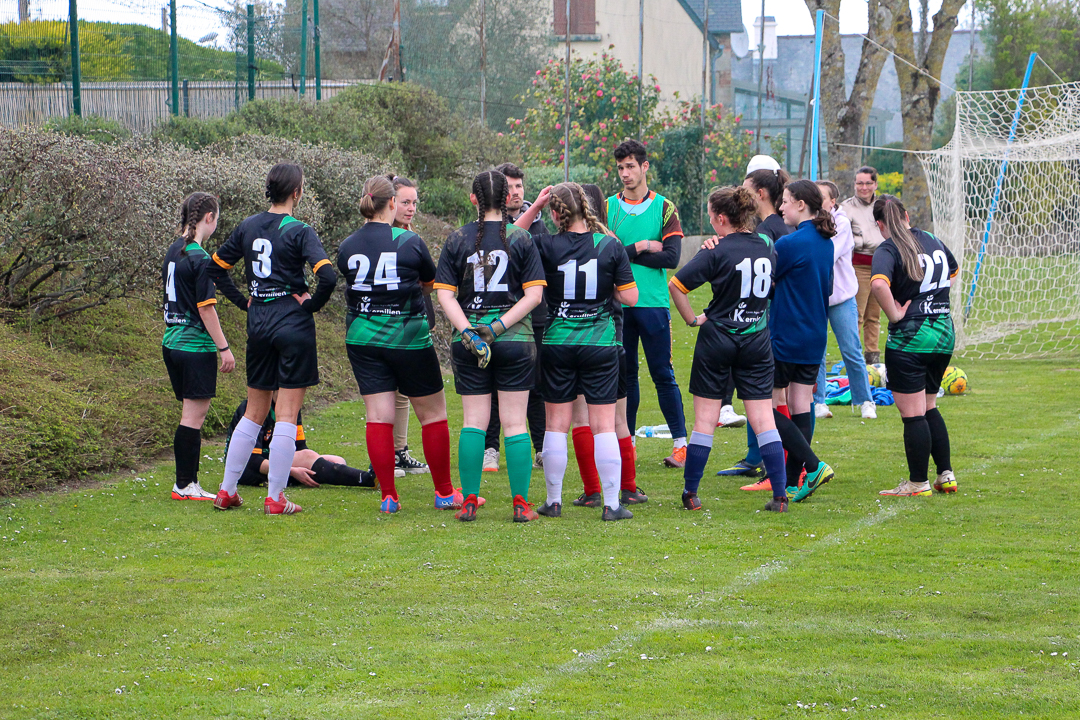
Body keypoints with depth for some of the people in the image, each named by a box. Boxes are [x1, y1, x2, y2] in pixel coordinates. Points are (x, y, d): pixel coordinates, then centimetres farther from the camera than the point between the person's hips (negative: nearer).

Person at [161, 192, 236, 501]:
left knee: (192, 413, 13)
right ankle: (184, 485, -3)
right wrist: (224, 347, -11)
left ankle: (187, 482, 14)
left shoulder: (173, 252, 11)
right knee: (194, 415, -4)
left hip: (172, 344, 9)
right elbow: (206, 308, -16)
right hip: (196, 348, -9)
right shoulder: (200, 258, -15)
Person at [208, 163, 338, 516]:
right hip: (293, 323, -5)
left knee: (255, 412, 16)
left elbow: (216, 267, 14)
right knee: (287, 414, -1)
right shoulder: (299, 231, -11)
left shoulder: (248, 226, 6)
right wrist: (311, 304, -7)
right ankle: (275, 498, -1)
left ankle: (227, 490, 16)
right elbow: (327, 276, -22)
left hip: (258, 323, 6)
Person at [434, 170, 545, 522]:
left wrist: (469, 333, -10)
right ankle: (521, 504, 2)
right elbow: (534, 294, -7)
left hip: (468, 344, 1)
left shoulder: (458, 239, 2)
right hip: (516, 341, -1)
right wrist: (499, 328, -10)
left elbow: (445, 294, -3)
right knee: (514, 423, 2)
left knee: (474, 422, 6)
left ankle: (469, 502, 5)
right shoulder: (521, 239, -2)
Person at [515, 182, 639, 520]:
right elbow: (630, 297, -6)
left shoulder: (547, 246, -8)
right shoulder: (611, 246, -6)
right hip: (601, 342, 0)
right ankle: (612, 503, 0)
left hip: (558, 343, 0)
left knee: (556, 424, 10)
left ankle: (554, 501, 14)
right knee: (604, 425, 2)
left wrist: (534, 207, 2)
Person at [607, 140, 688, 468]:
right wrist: (643, 247, -10)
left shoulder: (664, 207, 3)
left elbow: (671, 257, -8)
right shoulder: (608, 207, 8)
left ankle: (680, 442, 2)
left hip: (653, 303, -2)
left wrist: (625, 252, -8)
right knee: (625, 374, 6)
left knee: (663, 374, -2)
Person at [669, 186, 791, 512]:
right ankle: (780, 495, -4)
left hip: (718, 336, -4)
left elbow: (676, 285, -16)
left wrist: (692, 319, -5)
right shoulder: (767, 246, 3)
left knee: (705, 419, 4)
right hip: (757, 339, 4)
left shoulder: (717, 252, -12)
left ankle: (690, 494, 10)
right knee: (764, 419, 3)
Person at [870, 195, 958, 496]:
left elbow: (879, 283, -32)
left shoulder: (888, 250, -11)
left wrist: (894, 314, -18)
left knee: (913, 414, 1)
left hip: (909, 338, -7)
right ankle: (946, 475, 19)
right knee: (928, 407, 21)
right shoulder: (933, 241, 10)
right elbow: (953, 270, 31)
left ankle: (918, 483, 5)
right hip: (945, 333, 7)